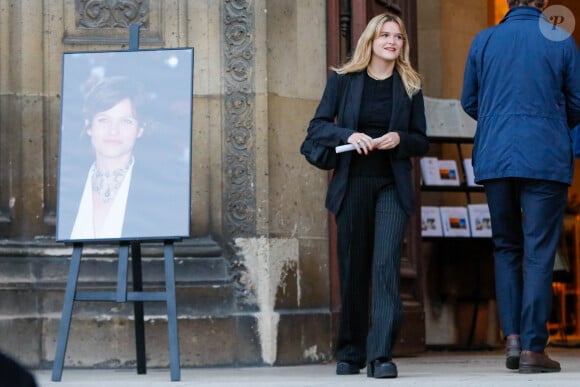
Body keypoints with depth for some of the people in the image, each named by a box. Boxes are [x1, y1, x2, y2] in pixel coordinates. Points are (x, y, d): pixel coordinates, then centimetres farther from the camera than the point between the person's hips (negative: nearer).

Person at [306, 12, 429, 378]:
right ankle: (350, 353, 18)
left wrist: (399, 139, -12)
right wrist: (348, 136, -15)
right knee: (353, 268, 6)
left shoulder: (410, 87, 6)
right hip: (352, 183, 1)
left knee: (387, 265, -14)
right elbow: (317, 126, 3)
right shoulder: (342, 80, 4)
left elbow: (422, 142, 9)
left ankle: (381, 355, -18)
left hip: (392, 187, 0)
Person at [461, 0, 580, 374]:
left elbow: (469, 102, 11)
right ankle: (533, 348, -3)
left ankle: (513, 336, 5)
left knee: (506, 247, 15)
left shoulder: (484, 40, 4)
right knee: (539, 253, 0)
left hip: (494, 159, 3)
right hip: (546, 160, -2)